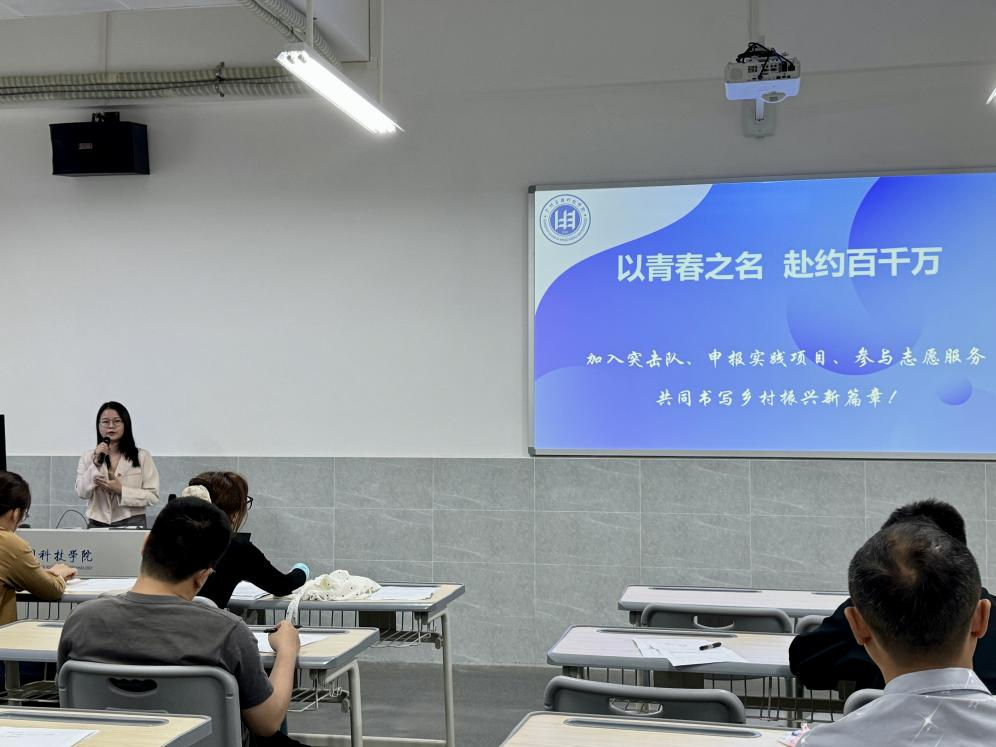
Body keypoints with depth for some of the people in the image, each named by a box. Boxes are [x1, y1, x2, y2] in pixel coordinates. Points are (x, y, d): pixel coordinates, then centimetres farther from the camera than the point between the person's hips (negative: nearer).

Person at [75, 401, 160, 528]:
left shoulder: (142, 456, 0)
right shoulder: (88, 456, 7)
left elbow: (153, 496, -5)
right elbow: (82, 493, -3)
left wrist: (121, 490, -16)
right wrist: (96, 462, -12)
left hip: (131, 523, -2)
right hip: (97, 524, 2)